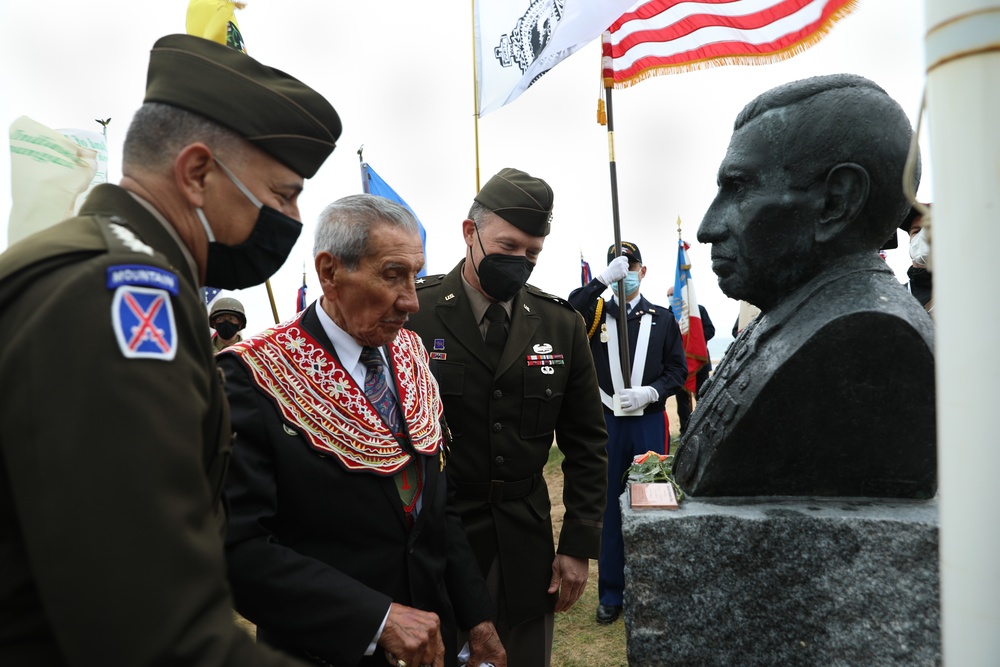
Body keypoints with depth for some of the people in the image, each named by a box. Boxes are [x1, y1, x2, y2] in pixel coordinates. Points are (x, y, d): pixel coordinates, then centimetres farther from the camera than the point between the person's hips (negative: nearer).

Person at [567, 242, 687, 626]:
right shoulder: (596, 313, 4)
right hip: (607, 423, 0)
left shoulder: (662, 318, 7)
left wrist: (648, 393, -13)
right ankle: (611, 593, 18)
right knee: (610, 508, 6)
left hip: (649, 423, 1)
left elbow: (678, 370, 4)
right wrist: (604, 279, -25)